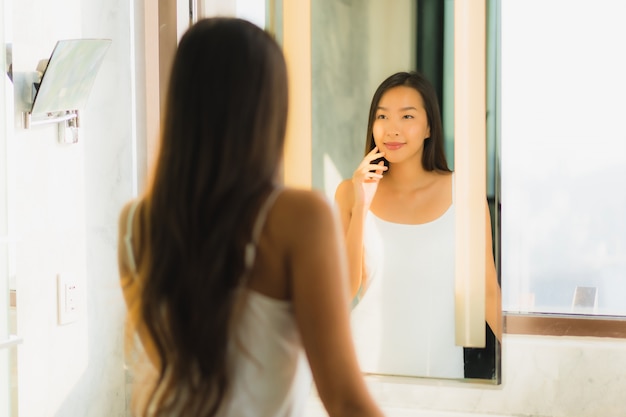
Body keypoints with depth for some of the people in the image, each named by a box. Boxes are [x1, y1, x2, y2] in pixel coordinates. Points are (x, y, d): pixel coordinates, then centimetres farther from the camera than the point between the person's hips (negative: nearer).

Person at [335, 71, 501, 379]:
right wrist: (360, 207, -13)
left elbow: (487, 290, -2)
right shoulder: (350, 192, -1)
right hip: (368, 365, 1)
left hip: (440, 367, 0)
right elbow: (344, 289, -6)